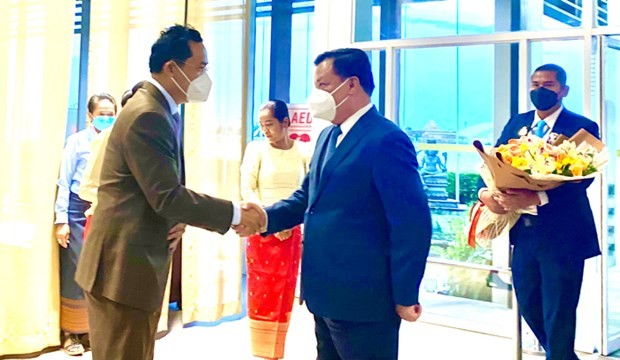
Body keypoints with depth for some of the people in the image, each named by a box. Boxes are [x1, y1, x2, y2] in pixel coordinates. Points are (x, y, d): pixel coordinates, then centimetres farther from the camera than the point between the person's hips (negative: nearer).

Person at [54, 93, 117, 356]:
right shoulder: (77, 141, -3)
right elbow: (64, 182, -3)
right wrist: (61, 220, -8)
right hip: (79, 211, -3)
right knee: (75, 273, 2)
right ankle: (70, 333, 15)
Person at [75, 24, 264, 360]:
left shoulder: (161, 111, 13)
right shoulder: (147, 116, -20)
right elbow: (167, 196, -24)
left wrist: (178, 218, -2)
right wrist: (236, 214, -17)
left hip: (139, 262, 10)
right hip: (124, 266, -10)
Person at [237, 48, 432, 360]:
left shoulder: (387, 140, -18)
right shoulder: (328, 137, 12)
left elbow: (412, 223, -20)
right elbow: (308, 197, 17)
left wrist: (405, 296, -16)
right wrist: (264, 217, -1)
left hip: (363, 299, -9)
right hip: (327, 295, 9)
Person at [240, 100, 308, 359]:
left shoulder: (303, 152, 1)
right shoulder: (256, 148, -3)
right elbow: (247, 190, -6)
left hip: (292, 233, 2)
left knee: (285, 295, 8)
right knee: (262, 294, 2)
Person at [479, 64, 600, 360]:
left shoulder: (582, 127, -6)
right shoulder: (516, 123, 10)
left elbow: (581, 179, -19)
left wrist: (535, 198, -32)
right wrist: (486, 192, -18)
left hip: (562, 235, -5)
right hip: (523, 231, 6)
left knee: (558, 317, 2)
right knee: (528, 307, 17)